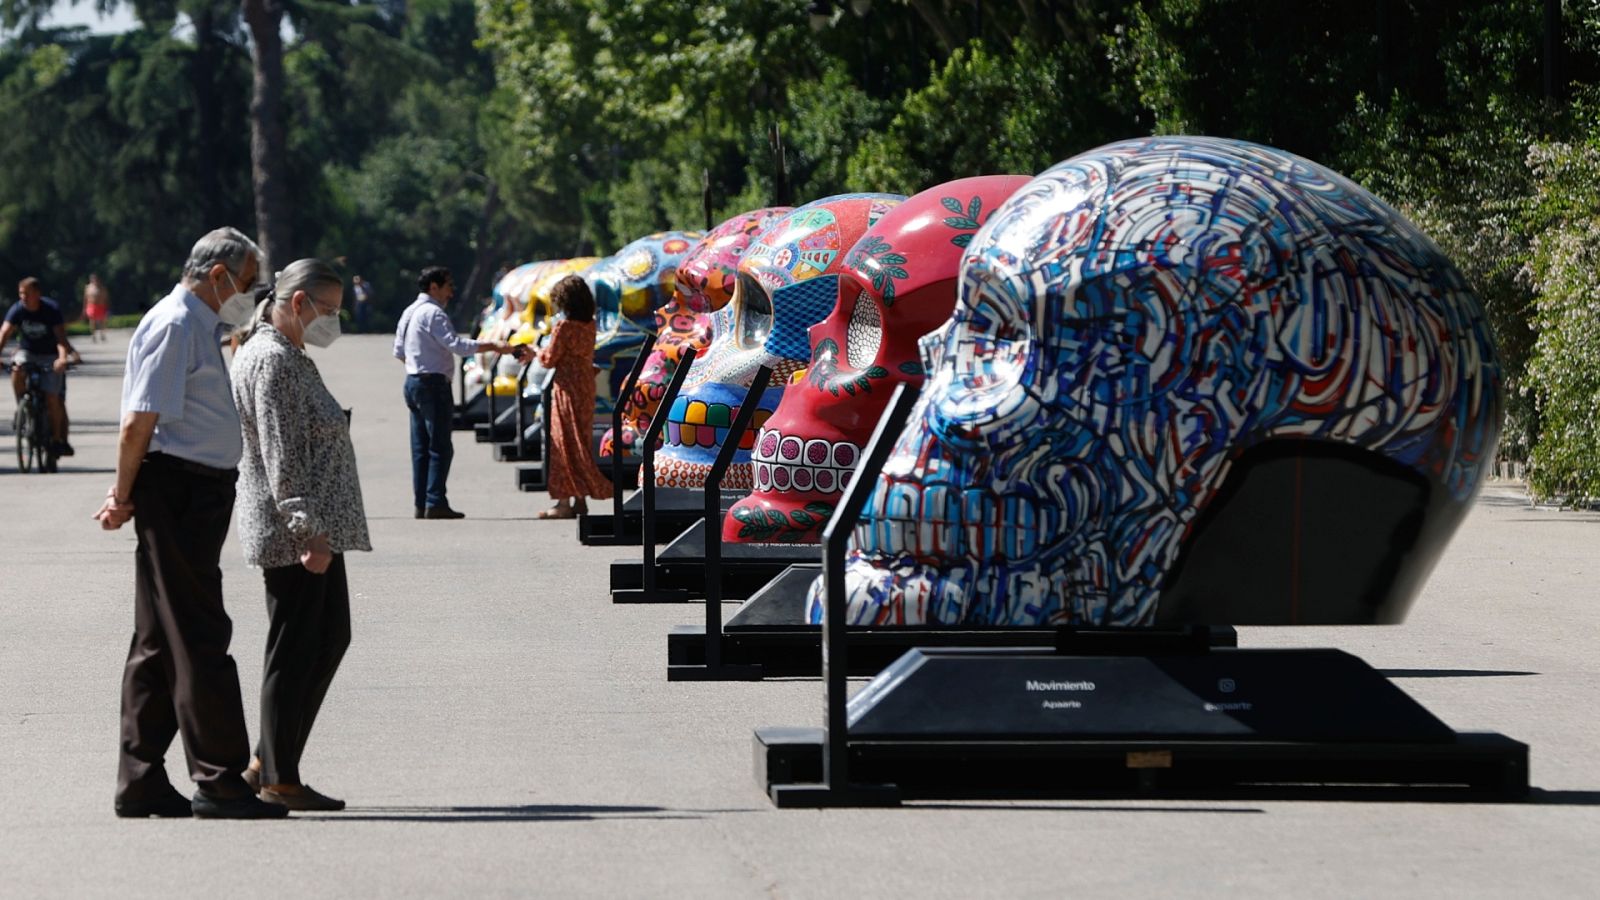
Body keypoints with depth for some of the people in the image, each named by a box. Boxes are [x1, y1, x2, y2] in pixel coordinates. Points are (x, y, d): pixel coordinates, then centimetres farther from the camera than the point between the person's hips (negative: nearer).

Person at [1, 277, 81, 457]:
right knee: (17, 369, -32)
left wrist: (62, 357, -48)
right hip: (27, 352, 2)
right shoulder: (17, 310, -14)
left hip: (50, 356, -2)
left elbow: (61, 337, -29)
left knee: (52, 398, -10)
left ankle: (57, 440, 4)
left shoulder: (51, 310, -20)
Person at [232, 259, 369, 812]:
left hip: (317, 526, 11)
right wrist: (307, 529, -26)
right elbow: (281, 456, -22)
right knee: (293, 651, -5)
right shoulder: (273, 360, -15)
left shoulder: (291, 356, 18)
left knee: (330, 640, 14)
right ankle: (279, 780, 2)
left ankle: (267, 764, 16)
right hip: (293, 534, -11)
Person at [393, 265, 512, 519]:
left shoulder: (409, 313, 15)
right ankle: (435, 502, -14)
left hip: (412, 381, 9)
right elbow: (456, 344, -24)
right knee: (440, 447, -8)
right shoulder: (433, 313, -13)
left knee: (420, 447, 9)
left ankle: (421, 503, 8)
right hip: (434, 383, -9)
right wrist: (493, 345, -23)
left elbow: (399, 352, 20)